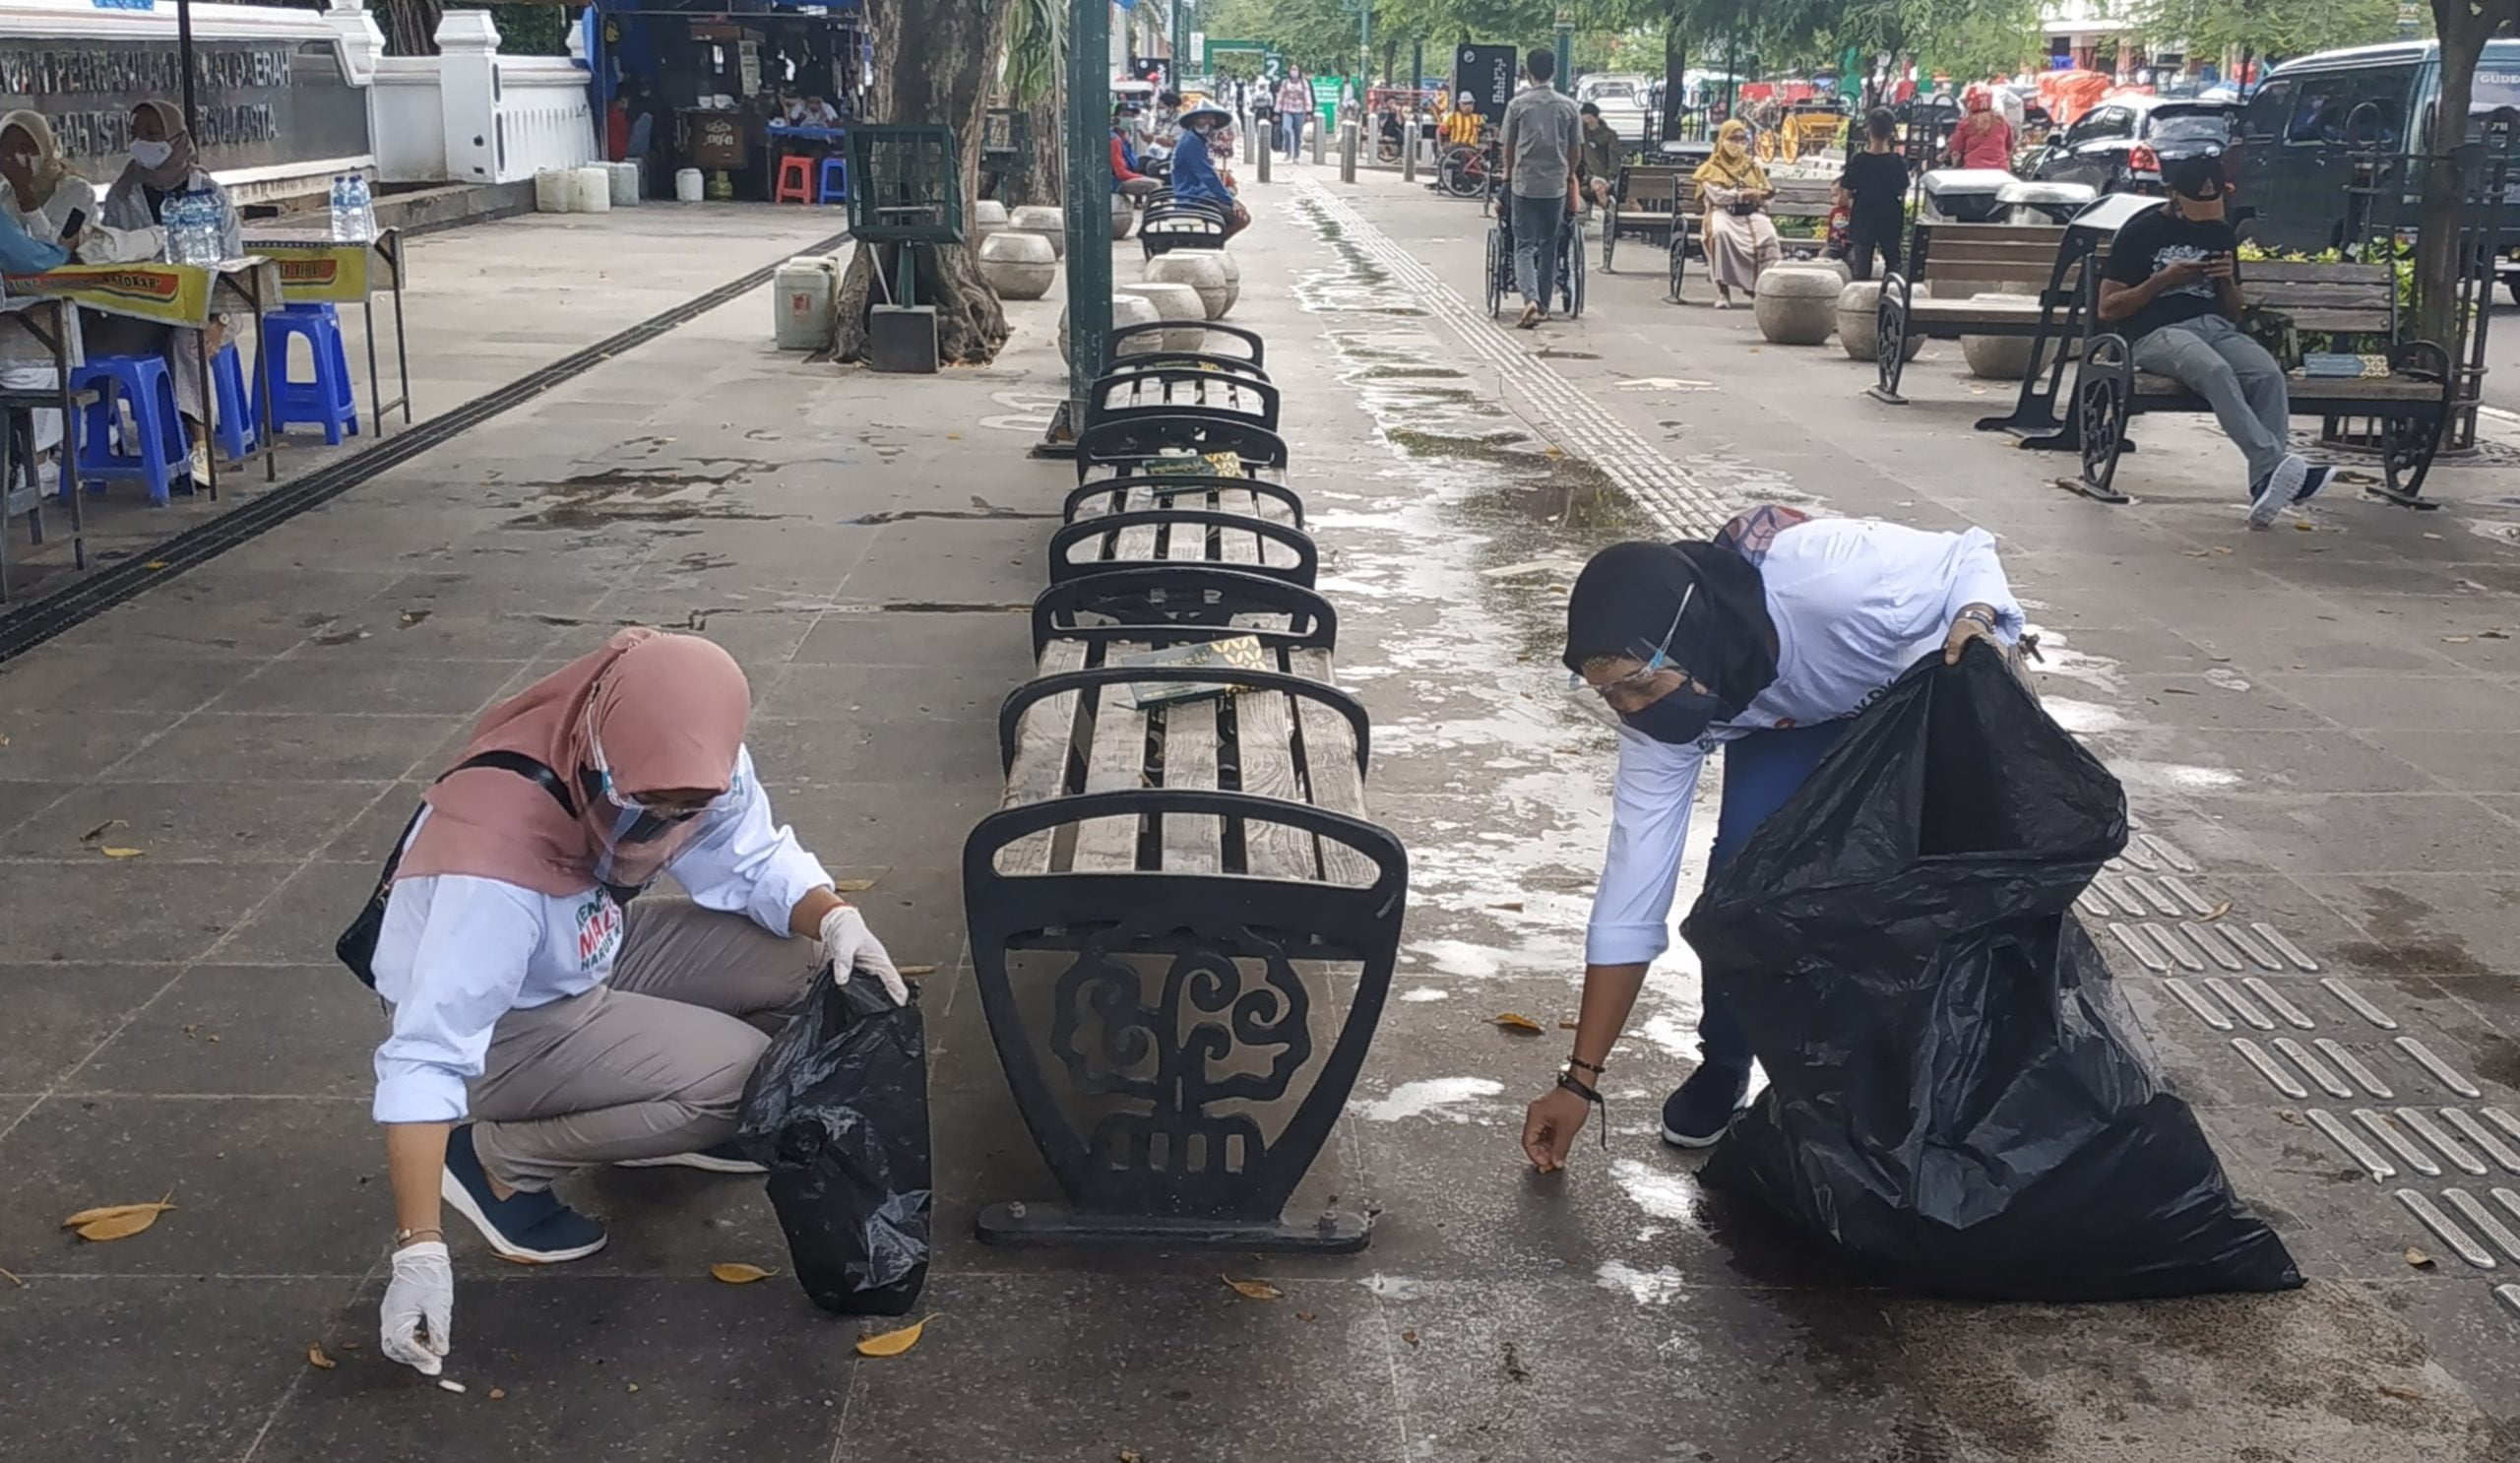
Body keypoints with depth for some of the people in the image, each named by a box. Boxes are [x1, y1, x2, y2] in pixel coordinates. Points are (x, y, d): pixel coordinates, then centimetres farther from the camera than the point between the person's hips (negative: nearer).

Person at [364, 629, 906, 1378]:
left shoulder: (682, 765, -20)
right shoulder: (500, 849, -38)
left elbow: (756, 859, -7)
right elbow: (426, 1059, -36)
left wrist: (836, 918, -28)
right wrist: (419, 1249, -39)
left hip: (594, 957, 7)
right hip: (501, 1028, -7)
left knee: (804, 960, -10)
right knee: (734, 1073, -23)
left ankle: (669, 1114, 13)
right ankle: (499, 1157, -6)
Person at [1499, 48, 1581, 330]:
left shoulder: (1518, 105, -4)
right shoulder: (1568, 105, 1)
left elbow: (1508, 146, 4)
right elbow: (1576, 148, 7)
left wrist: (1508, 174, 22)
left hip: (1523, 184, -2)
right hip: (1556, 185, 2)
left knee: (1524, 246, -1)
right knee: (1549, 247, 14)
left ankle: (1530, 299, -22)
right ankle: (1543, 306, 20)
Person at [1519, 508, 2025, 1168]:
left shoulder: (1830, 577, -44)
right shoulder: (1660, 701, -29)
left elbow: (1969, 556, -22)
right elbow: (1633, 887, -24)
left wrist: (1978, 622, -47)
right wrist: (1580, 1080, -21)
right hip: (1788, 716, 2)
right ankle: (1723, 1066, 3)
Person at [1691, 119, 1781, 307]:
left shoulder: (1754, 166, 22)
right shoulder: (1712, 168, 11)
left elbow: (1764, 194, 13)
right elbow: (1716, 195, -6)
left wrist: (1762, 195, -11)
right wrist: (1742, 194, -16)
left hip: (1752, 213, 3)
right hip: (1724, 213, -3)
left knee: (1769, 236, -31)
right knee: (1720, 232, -39)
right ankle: (1723, 289, -36)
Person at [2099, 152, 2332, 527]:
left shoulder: (2222, 235, 22)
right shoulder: (2140, 232, 7)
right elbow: (2107, 309, 2)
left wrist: (2228, 281, 4)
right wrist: (2162, 280, -8)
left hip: (2215, 327, 5)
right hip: (2157, 333, -5)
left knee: (2269, 374, -29)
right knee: (2214, 369, -38)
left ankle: (2267, 484, -39)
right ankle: (2277, 465, -48)